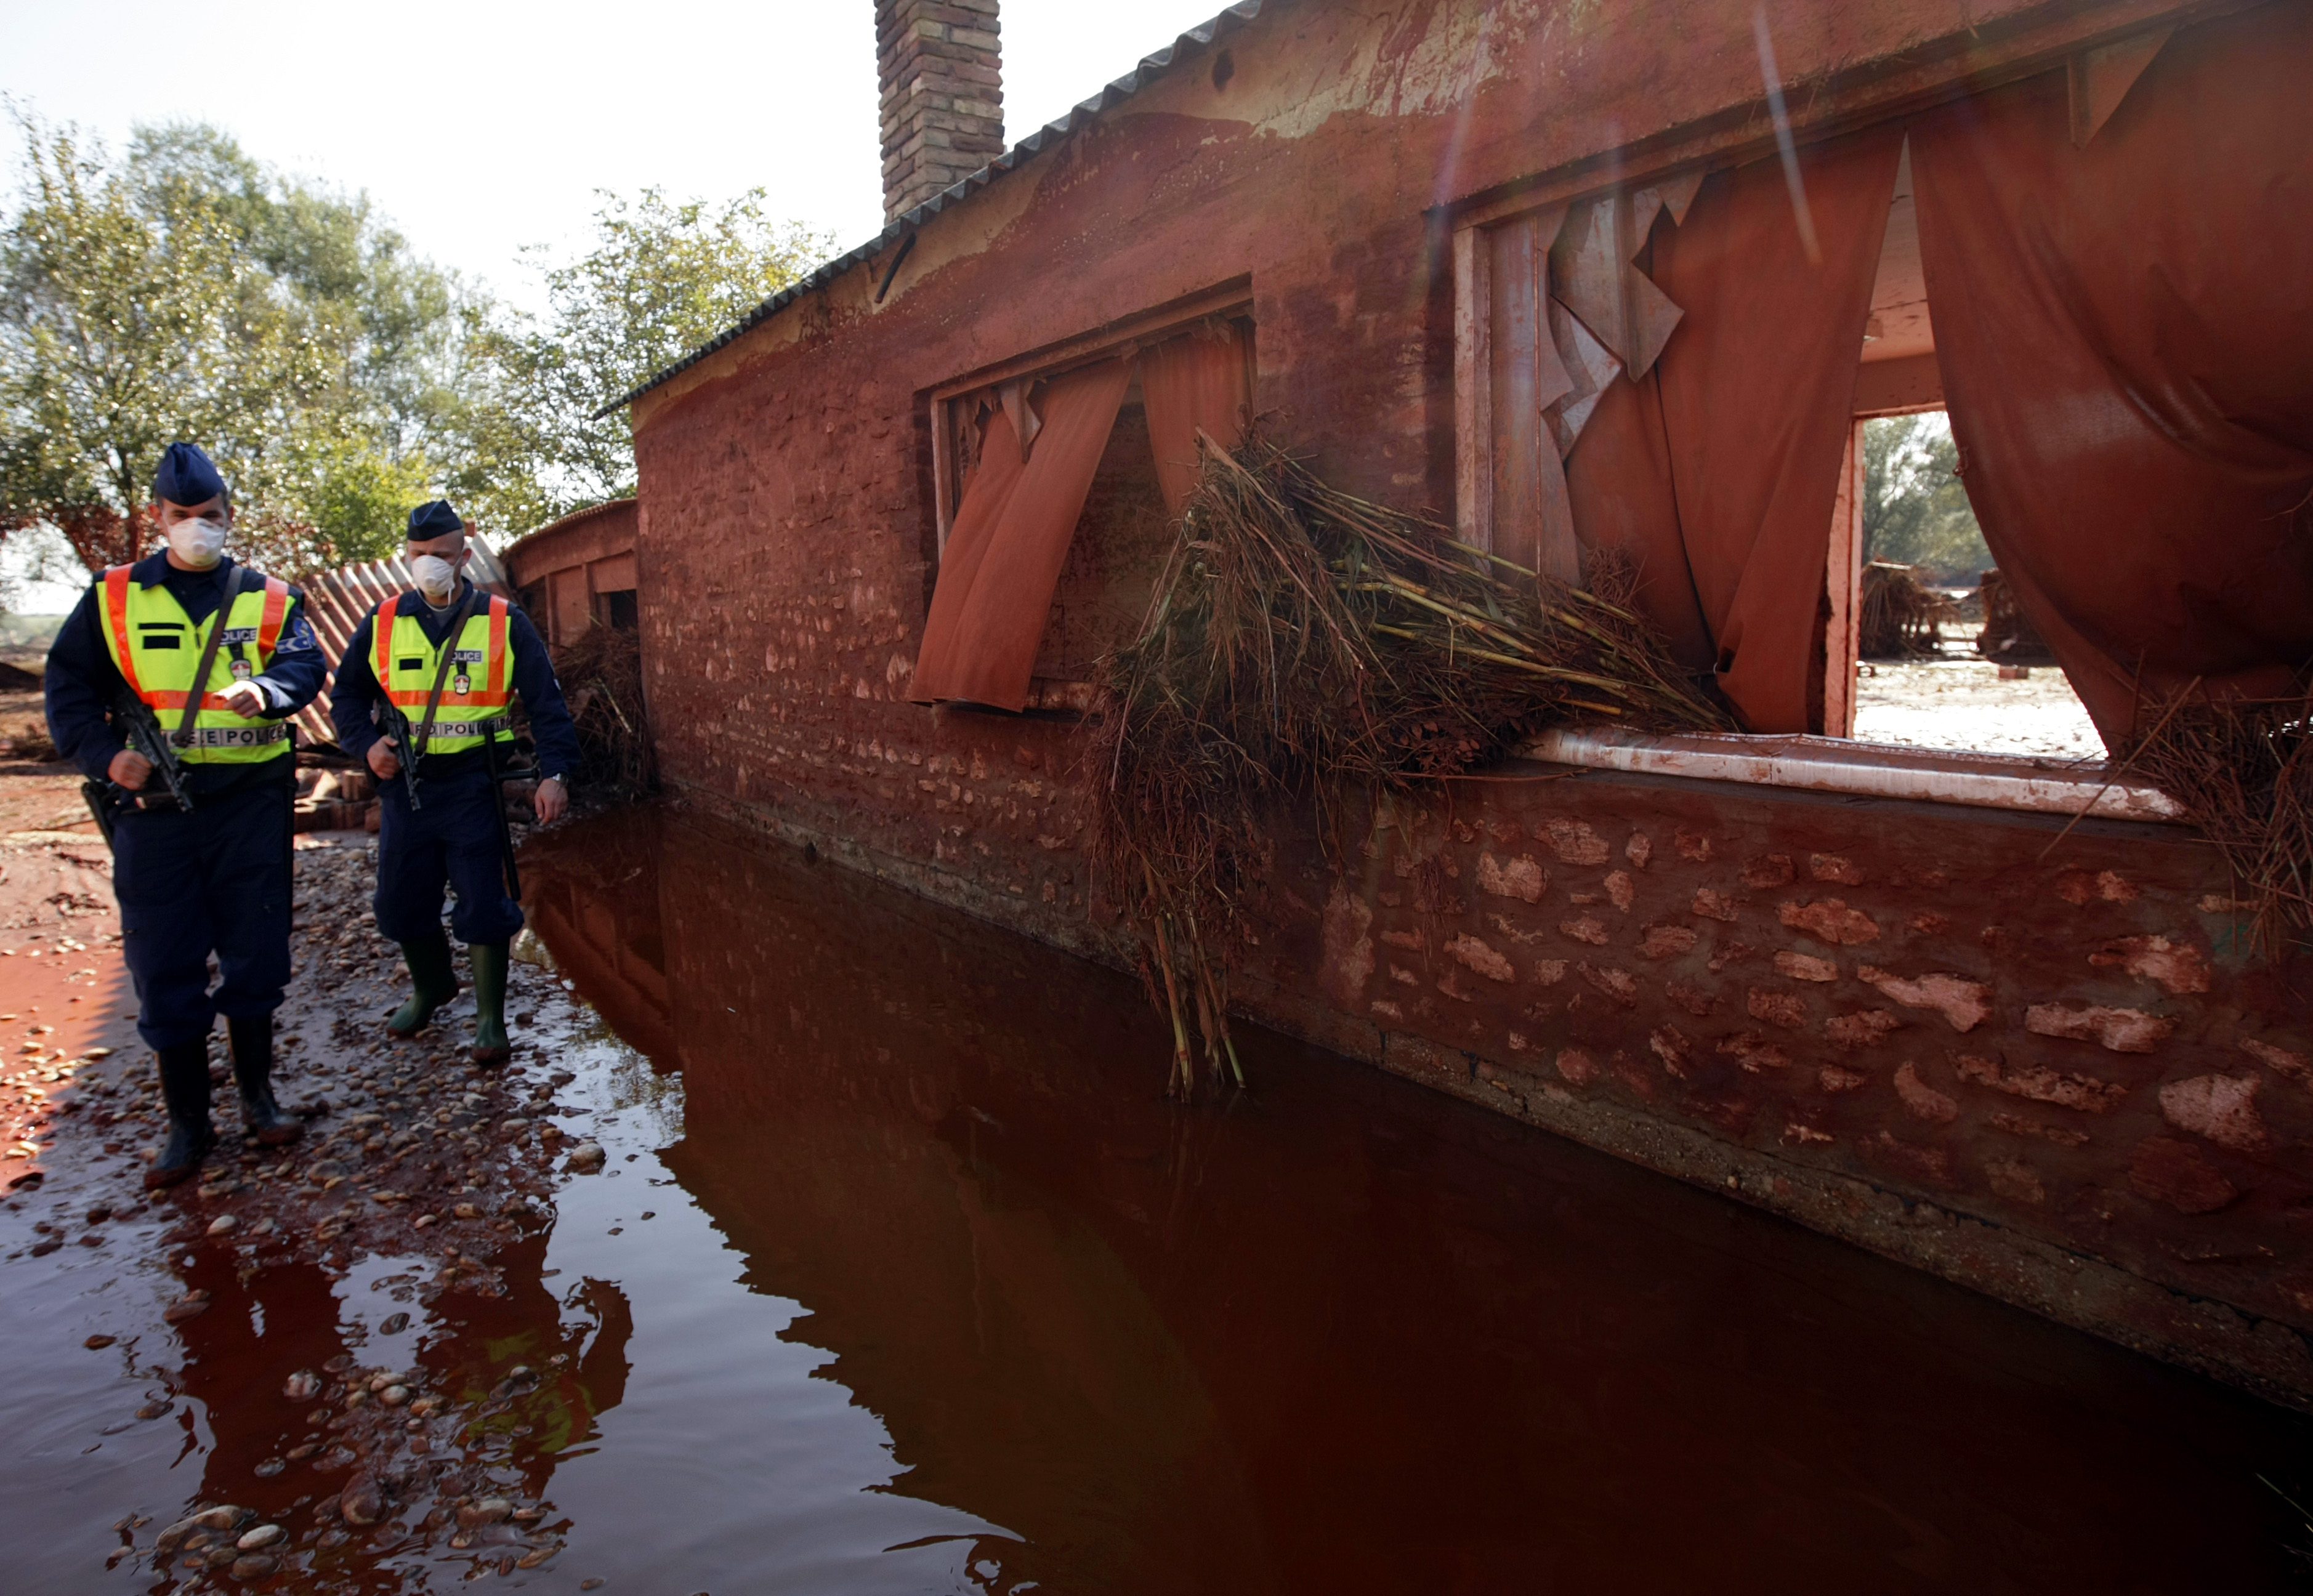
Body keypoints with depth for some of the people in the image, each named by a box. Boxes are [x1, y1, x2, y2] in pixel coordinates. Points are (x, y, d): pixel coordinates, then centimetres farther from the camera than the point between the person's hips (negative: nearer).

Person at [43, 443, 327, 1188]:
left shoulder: (271, 598, 7)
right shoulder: (113, 598, 8)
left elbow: (306, 664, -7)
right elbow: (69, 686, 8)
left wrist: (266, 691, -28)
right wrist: (104, 754, -7)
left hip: (252, 800, 0)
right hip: (153, 805, 0)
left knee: (255, 952, 6)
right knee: (165, 965, 3)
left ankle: (258, 1096, 23)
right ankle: (188, 1122, 16)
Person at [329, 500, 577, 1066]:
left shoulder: (504, 623, -1)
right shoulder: (384, 622, 7)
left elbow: (546, 703, -3)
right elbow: (347, 695, 16)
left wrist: (555, 773, -13)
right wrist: (368, 742, -3)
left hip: (473, 785, -3)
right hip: (404, 785, 4)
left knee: (483, 904, -3)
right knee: (402, 901, 12)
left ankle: (490, 1019, 11)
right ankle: (431, 987, 39)